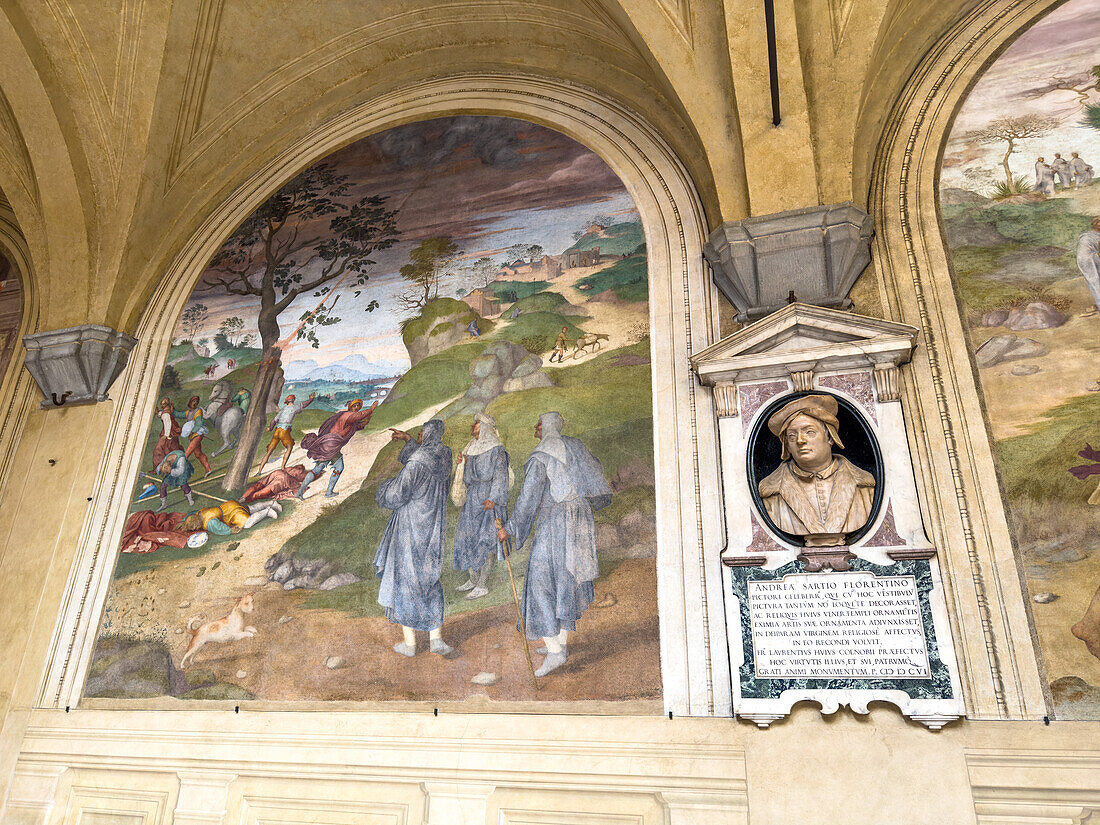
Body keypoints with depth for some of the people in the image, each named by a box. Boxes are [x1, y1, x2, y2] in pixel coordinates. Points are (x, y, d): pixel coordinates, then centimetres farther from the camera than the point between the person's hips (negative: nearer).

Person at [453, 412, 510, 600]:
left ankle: (483, 586, 2)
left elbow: (500, 477, -15)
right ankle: (473, 580, 24)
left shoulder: (496, 450, -8)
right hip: (472, 500, 8)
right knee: (467, 538, 10)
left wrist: (493, 499, -25)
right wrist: (463, 464, 2)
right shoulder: (471, 449, 14)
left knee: (485, 542, -5)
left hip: (488, 502, -8)